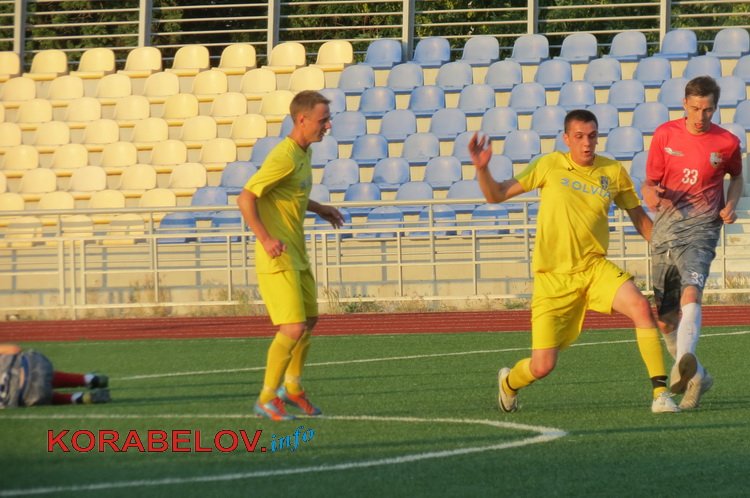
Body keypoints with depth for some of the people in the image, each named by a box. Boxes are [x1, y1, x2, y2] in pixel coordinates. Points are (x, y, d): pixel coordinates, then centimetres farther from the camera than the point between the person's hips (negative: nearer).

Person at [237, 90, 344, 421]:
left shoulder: (303, 153, 11)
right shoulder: (284, 157, -20)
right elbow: (246, 198, -23)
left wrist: (319, 209, 23)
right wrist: (265, 238, -30)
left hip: (296, 256, 10)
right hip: (277, 257, -10)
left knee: (309, 320, 20)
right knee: (293, 328, -13)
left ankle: (292, 388, 38)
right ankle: (266, 399, -1)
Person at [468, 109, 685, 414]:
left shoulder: (614, 172, 3)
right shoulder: (550, 166, -2)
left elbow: (640, 219, 14)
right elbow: (495, 195, 2)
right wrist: (482, 168, -16)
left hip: (595, 267, 2)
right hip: (553, 277, -2)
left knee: (641, 307, -28)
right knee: (542, 367, -4)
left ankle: (660, 393, -22)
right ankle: (509, 382, 34)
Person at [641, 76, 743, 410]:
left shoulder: (727, 143, 1)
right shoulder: (665, 135, 4)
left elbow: (737, 176, 22)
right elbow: (649, 183, 8)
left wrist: (731, 205, 2)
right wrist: (651, 194, -17)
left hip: (700, 229, -4)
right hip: (664, 230, 4)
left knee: (691, 294, -30)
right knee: (665, 319, 5)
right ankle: (696, 376, 25)